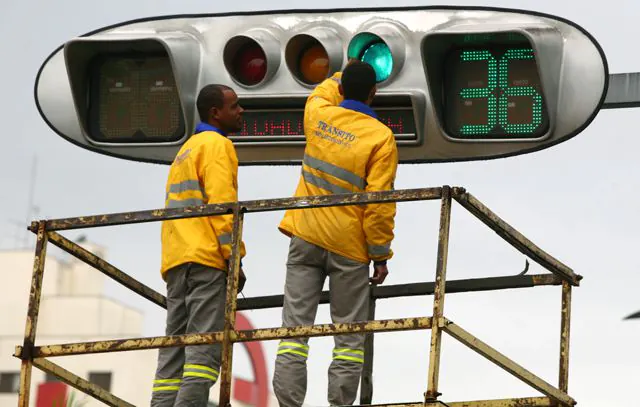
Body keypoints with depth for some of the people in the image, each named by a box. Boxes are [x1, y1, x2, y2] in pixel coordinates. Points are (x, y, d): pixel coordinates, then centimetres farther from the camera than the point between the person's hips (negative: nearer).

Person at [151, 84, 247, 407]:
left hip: (175, 261, 8)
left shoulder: (185, 151, 29)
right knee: (204, 347, -14)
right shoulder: (217, 145, 0)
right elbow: (221, 203, -12)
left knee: (173, 352, 2)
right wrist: (234, 257, -14)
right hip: (207, 258, -8)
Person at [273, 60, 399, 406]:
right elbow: (379, 204, -13)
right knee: (349, 336, 4)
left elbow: (324, 92, 29)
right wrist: (380, 255, -5)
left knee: (295, 326, 2)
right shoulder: (380, 137, -10)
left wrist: (346, 77, 44)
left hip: (305, 238, 3)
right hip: (348, 246, -3)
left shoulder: (318, 115, 2)